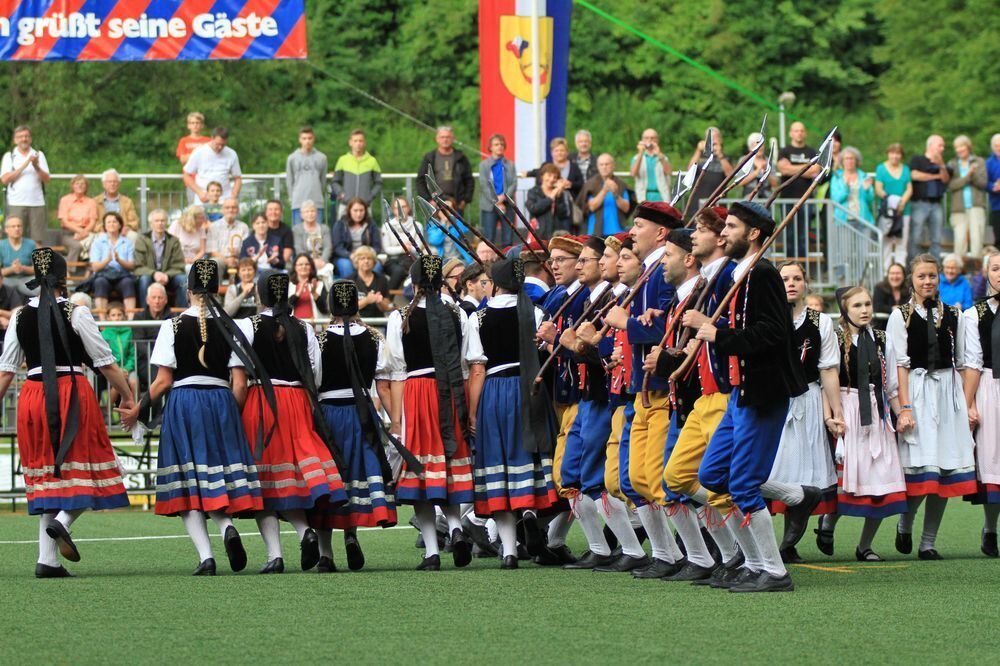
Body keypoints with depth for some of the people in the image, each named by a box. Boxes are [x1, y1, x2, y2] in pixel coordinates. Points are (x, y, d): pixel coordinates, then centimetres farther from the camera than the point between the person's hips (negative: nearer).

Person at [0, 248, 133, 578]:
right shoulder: (76, 313, -6)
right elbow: (105, 362, -3)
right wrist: (128, 397, 7)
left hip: (33, 396, 4)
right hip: (72, 393, -4)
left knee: (46, 471, 9)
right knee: (84, 466, 7)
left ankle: (47, 559, 4)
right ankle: (63, 520, -21)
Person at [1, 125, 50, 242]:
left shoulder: (39, 155, 13)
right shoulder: (9, 156, 9)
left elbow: (47, 179, 4)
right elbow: (4, 179, -5)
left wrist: (37, 167, -15)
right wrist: (24, 166, -12)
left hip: (37, 203, 1)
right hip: (16, 203, -1)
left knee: (37, 241, -2)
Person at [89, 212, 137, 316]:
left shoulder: (127, 243, 13)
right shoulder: (98, 242, 11)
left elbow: (132, 266, 3)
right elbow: (95, 267, 1)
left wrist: (119, 260, -16)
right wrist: (107, 260, -18)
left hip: (122, 276, 0)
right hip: (104, 275, 0)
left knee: (128, 282, -34)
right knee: (100, 283, -35)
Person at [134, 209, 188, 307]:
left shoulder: (173, 241, 2)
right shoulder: (142, 239, -2)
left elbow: (178, 268, -4)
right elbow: (138, 267, -10)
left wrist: (167, 276, -25)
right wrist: (154, 274, -29)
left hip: (168, 278, 2)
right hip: (149, 276, -1)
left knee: (182, 278, -27)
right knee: (144, 279, -34)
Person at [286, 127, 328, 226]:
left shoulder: (321, 158, 6)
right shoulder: (292, 158, 5)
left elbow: (323, 180, 10)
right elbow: (289, 181, 8)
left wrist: (322, 196, 7)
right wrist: (292, 197, 3)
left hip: (317, 201, 0)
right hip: (298, 203, 0)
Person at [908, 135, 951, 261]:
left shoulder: (941, 164, 20)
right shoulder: (917, 160, 6)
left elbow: (946, 180, 6)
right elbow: (915, 175, -10)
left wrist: (941, 166, -13)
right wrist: (936, 176, 1)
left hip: (936, 204, 5)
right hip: (920, 203, -5)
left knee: (936, 240, 4)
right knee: (915, 238, -8)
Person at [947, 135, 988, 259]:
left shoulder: (979, 162, 9)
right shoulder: (952, 164, 10)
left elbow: (983, 183, -1)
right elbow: (951, 185, -3)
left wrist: (973, 174, -18)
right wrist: (967, 176, -14)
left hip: (976, 207, -1)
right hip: (959, 208, 1)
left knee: (976, 238, -10)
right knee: (960, 239, -7)